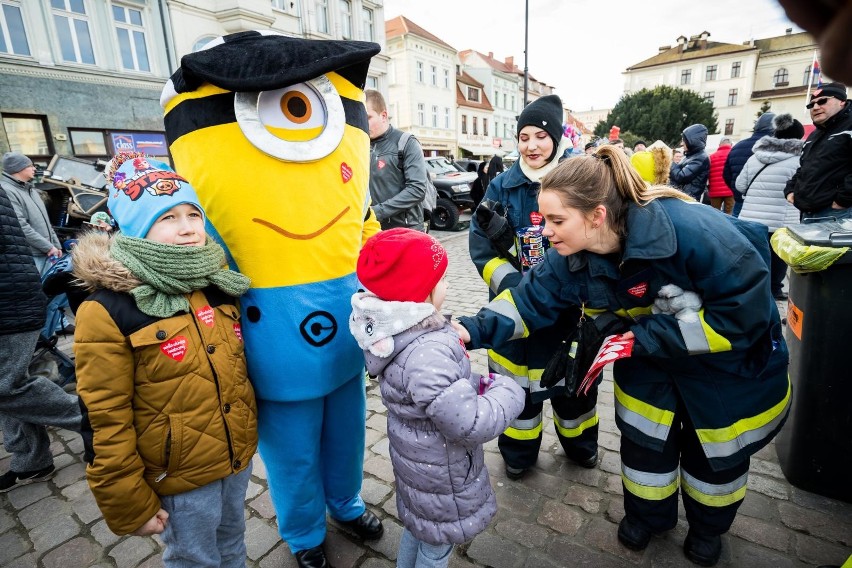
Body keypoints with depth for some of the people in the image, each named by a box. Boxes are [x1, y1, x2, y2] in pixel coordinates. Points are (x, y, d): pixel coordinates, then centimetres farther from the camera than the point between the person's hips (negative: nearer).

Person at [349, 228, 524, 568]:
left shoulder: (395, 330, -9)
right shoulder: (427, 356, -39)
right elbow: (471, 425, -34)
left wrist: (476, 384, -5)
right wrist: (507, 392, -19)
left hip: (417, 455, 8)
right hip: (438, 472, -8)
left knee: (417, 523, 32)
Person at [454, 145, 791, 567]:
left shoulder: (691, 230, -39)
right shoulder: (573, 256, -22)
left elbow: (746, 312, -32)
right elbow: (530, 299, -18)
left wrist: (647, 337, -32)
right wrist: (475, 329, -33)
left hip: (731, 361, -3)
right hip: (651, 355, 4)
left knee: (717, 451, 19)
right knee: (644, 441, 15)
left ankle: (708, 525, 51)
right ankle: (648, 514, 46)